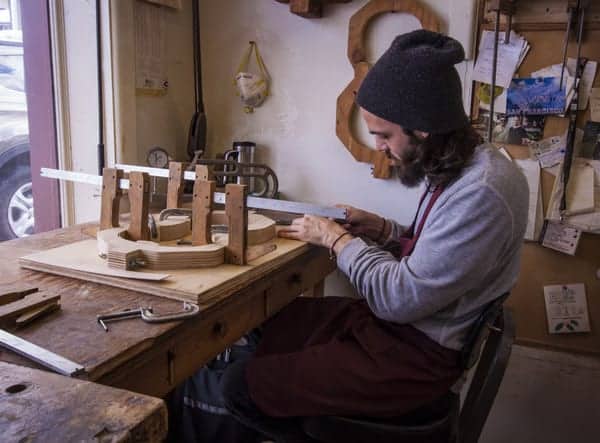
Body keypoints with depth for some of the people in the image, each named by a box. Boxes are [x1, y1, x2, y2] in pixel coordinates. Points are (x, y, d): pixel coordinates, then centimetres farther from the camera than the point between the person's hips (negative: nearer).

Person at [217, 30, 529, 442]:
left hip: (416, 352, -10)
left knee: (240, 386, -7)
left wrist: (336, 239, -14)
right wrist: (380, 228, 0)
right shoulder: (459, 167, 2)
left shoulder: (480, 193, -30)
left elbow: (400, 299, -28)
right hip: (399, 320, 10)